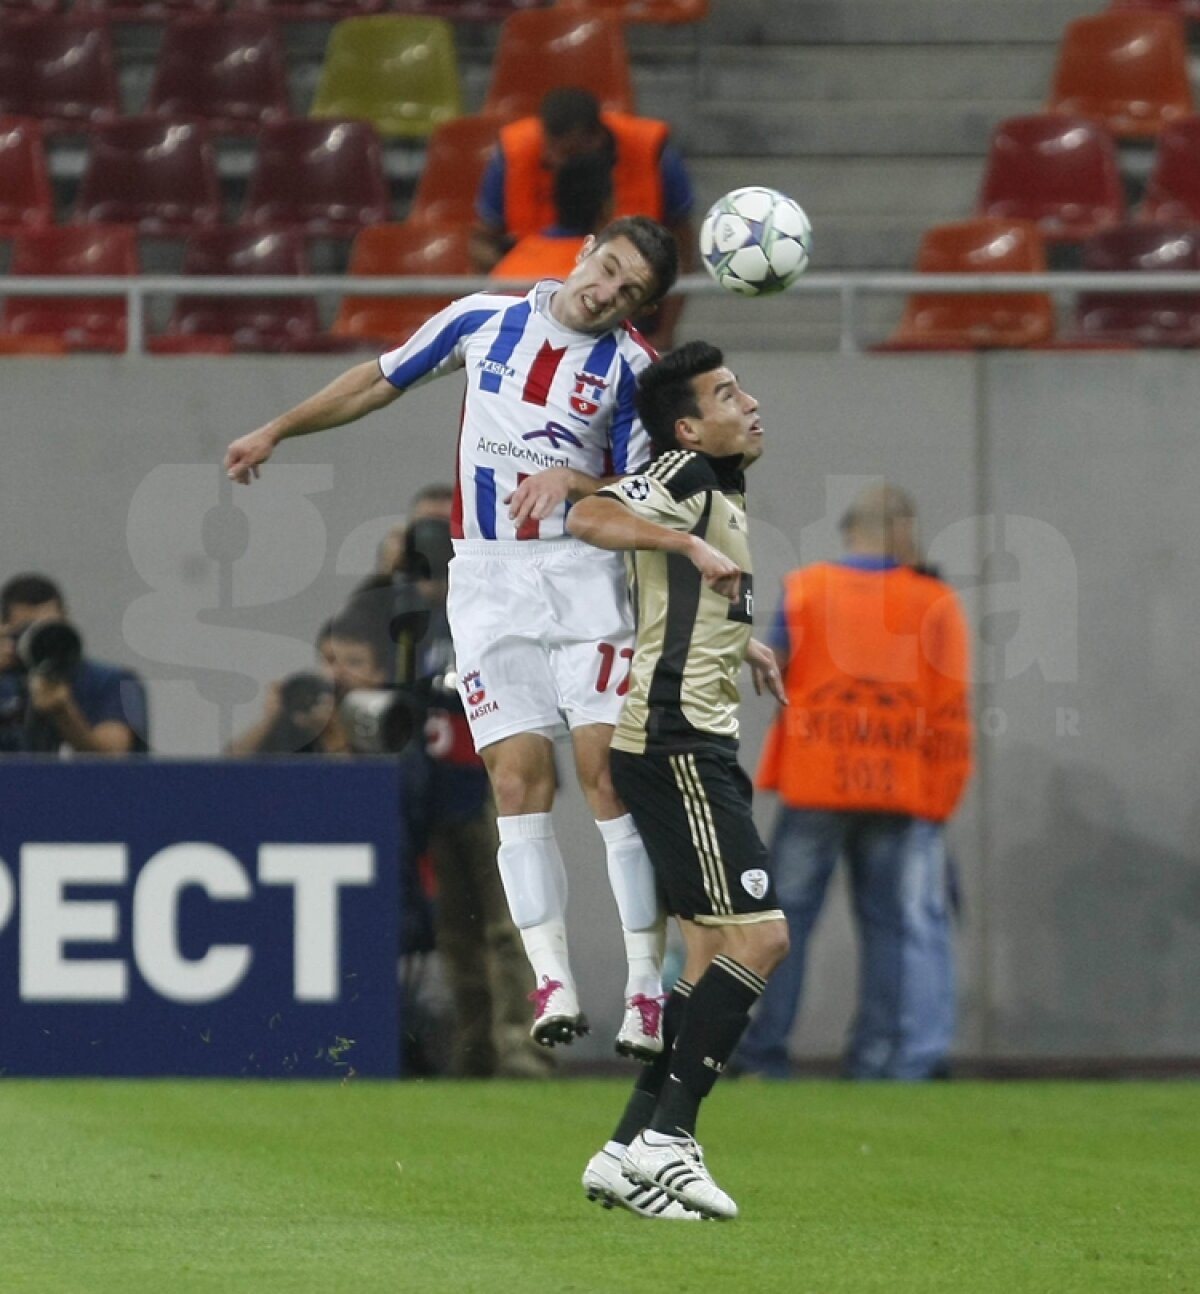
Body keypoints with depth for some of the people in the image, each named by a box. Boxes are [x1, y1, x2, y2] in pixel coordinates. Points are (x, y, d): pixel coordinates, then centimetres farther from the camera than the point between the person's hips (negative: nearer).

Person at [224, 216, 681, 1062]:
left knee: (609, 771, -12)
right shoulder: (485, 319, 7)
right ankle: (553, 985, -12)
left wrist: (574, 482, -19)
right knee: (519, 777, -8)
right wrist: (277, 431, 24)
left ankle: (646, 990, -9)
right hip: (487, 580, 2)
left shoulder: (630, 368, 0)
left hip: (582, 578, -2)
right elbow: (383, 380, 20)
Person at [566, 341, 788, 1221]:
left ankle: (631, 1151, 10)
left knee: (715, 951, 9)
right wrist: (692, 545, -38)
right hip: (675, 742, -10)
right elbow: (591, 519, -29)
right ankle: (664, 1137, -14)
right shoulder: (687, 474, -9)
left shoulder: (724, 488, 20)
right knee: (758, 934, -15)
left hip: (701, 745, 10)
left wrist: (741, 645, 40)